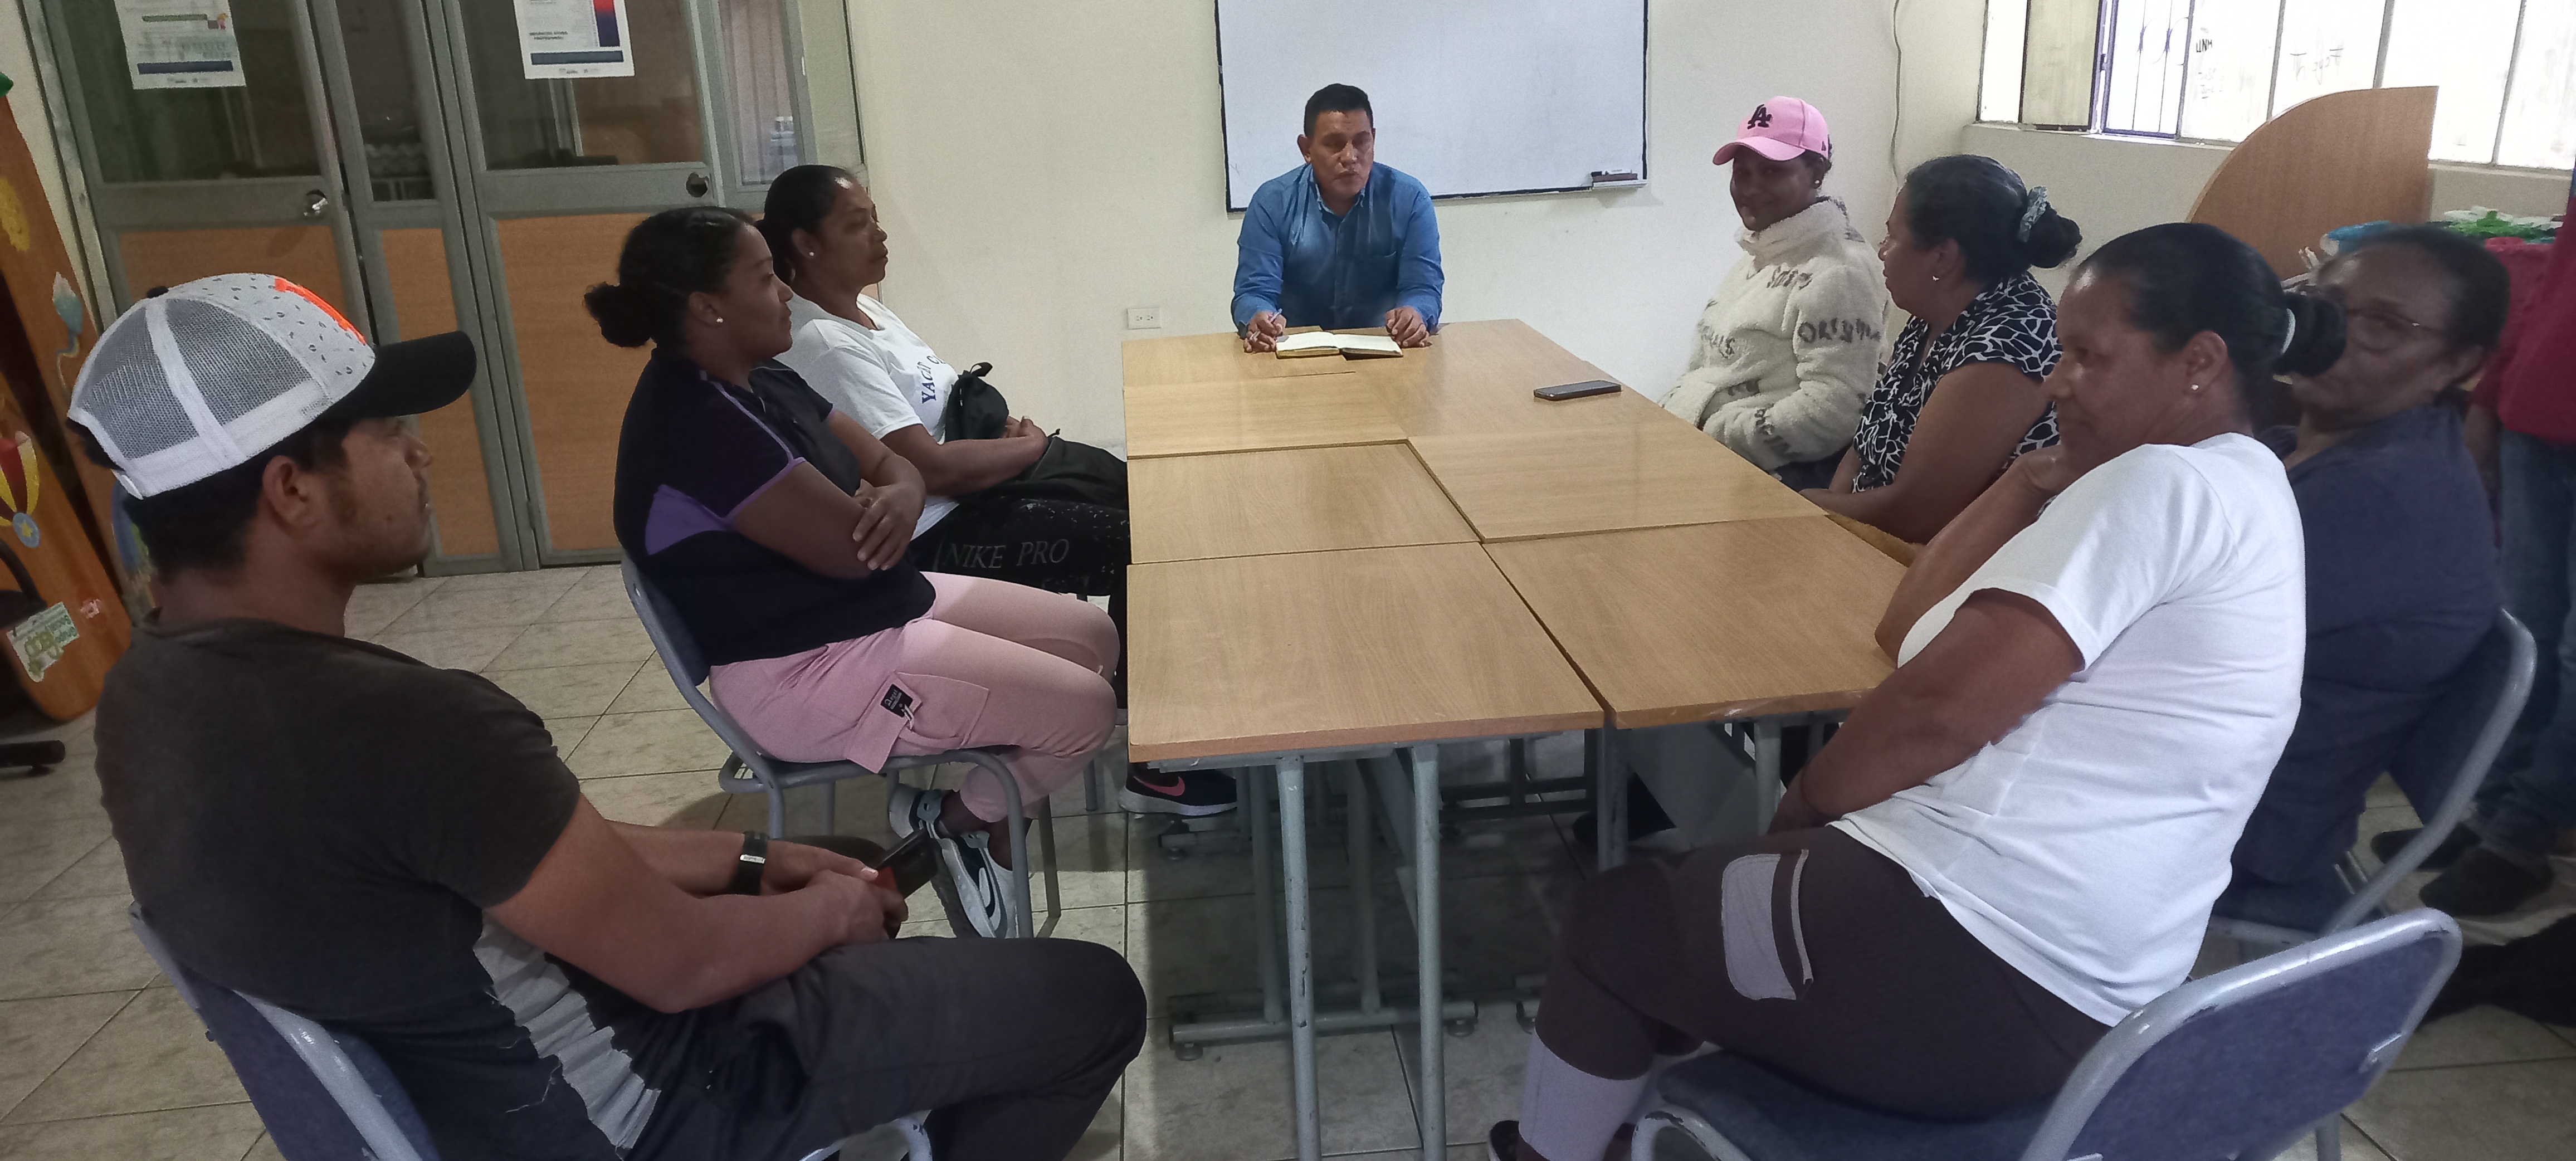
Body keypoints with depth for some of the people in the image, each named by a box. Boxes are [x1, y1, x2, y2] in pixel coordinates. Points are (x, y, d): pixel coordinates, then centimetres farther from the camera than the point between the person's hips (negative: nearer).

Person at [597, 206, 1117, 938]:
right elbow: (852, 547, -26)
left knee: (1094, 636, 9)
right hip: (805, 671, -11)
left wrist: (903, 497, -16)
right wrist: (881, 512, -2)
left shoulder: (761, 382, 8)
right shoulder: (695, 420, -24)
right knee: (1084, 710, -14)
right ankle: (957, 822, 11)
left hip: (885, 605, 11)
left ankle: (986, 821, 14)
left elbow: (889, 463, 10)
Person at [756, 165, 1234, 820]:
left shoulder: (860, 312, 10)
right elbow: (928, 467, -25)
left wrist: (1003, 427, -3)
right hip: (926, 539, -10)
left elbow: (949, 404, 18)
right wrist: (1030, 447, -11)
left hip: (961, 494, 10)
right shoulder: (823, 346, -20)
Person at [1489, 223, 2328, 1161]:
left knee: (1611, 921, 10)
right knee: (1690, 890, 25)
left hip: (1969, 964, -10)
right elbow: (1911, 631, 11)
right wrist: (2034, 486, 4)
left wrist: (1802, 803, -6)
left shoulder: (2166, 486, -16)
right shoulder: (2229, 497, 16)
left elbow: (1936, 706, -22)